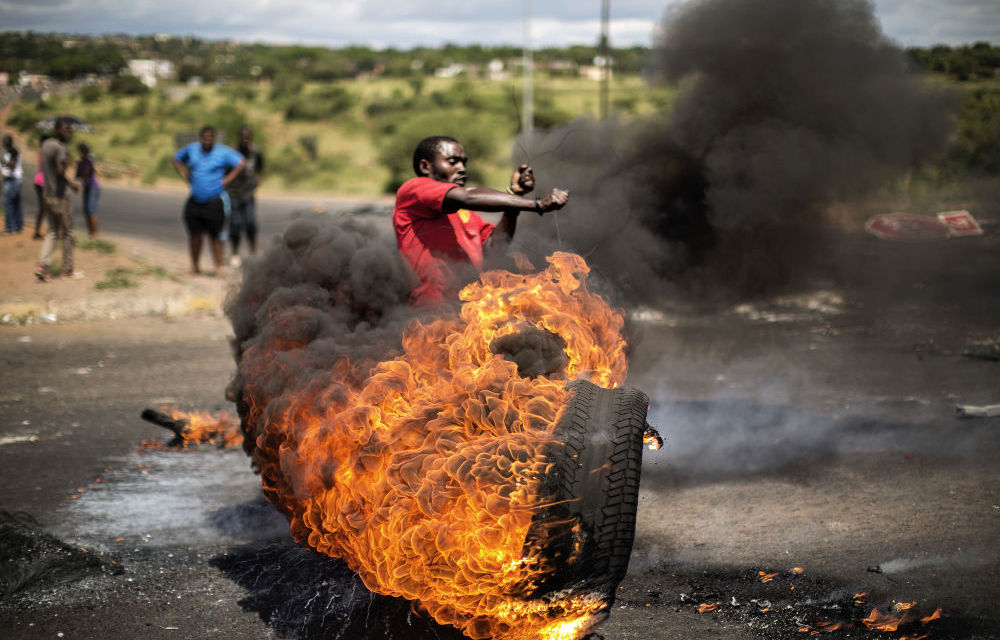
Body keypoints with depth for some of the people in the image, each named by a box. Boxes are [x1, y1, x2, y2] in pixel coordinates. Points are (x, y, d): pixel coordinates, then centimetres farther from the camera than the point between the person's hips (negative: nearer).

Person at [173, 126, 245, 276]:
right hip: (194, 201, 3)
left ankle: (218, 267, 5)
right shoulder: (192, 149, 7)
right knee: (195, 234, 4)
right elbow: (177, 159, 24)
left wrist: (226, 180, -6)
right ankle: (194, 266, 16)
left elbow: (241, 163, -2)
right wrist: (186, 176, 10)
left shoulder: (223, 152, -5)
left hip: (214, 202, -3)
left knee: (215, 235, -1)